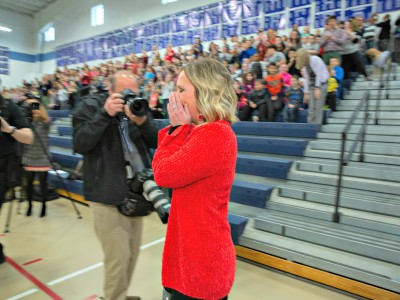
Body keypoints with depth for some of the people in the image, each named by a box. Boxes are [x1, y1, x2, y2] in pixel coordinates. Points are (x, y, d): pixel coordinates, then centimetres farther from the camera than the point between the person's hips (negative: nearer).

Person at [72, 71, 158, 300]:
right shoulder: (90, 106, -4)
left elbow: (156, 142, 1)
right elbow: (80, 144, -15)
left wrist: (142, 121, -17)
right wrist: (105, 114, -22)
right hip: (108, 195, -5)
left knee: (132, 252, 17)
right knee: (118, 256, -2)